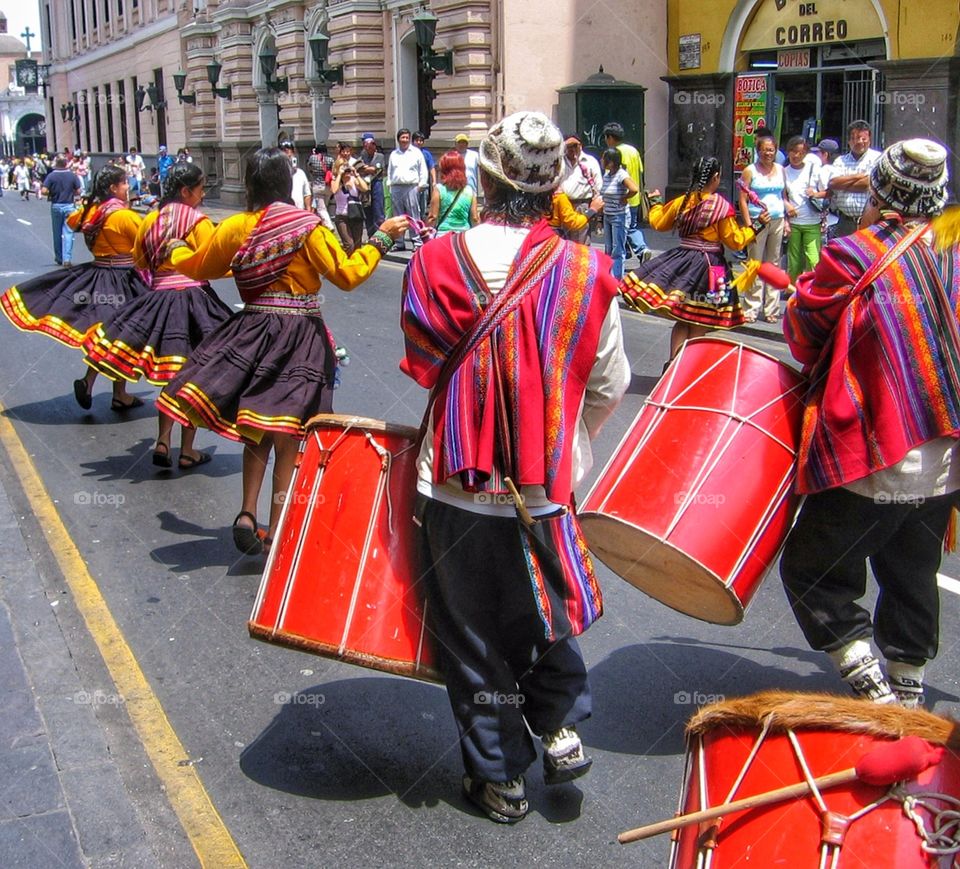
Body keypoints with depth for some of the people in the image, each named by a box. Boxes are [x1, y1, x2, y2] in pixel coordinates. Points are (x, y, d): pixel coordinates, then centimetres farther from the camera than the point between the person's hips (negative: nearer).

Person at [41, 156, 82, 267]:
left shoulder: (51, 176, -6)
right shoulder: (72, 176, -4)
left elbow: (44, 191, -12)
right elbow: (78, 191, -2)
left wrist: (51, 194, 8)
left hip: (56, 206, 1)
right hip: (69, 206, -1)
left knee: (57, 233, 14)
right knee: (68, 233, -2)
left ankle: (59, 258, 25)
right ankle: (67, 259, -14)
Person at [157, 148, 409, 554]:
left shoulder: (235, 228, 1)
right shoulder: (307, 226, -9)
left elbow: (198, 267, 16)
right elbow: (347, 274, -9)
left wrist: (175, 253, 37)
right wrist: (381, 238, 2)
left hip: (251, 333, 3)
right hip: (300, 339, -3)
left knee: (257, 432, 19)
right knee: (287, 438, 5)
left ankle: (247, 514, 7)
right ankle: (274, 531, 11)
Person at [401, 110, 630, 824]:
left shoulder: (435, 262, -11)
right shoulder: (586, 272, -9)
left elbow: (422, 369, 3)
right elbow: (610, 385, -1)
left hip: (456, 485, 0)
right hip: (549, 486, 1)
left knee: (475, 631, 14)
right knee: (545, 604, 28)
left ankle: (499, 775, 25)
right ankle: (560, 727, 21)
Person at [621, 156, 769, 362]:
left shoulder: (682, 202, 1)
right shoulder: (722, 206, -11)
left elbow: (658, 223, 17)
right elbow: (735, 241, -4)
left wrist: (655, 204, 36)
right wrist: (757, 225, 8)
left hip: (683, 261, 4)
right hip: (709, 266, -4)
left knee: (683, 320, 12)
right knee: (700, 325, 6)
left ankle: (673, 362, 4)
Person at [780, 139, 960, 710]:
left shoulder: (853, 256, -13)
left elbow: (804, 335, -2)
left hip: (872, 467, -7)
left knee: (812, 572, 4)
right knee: (913, 578, 20)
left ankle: (871, 687, -4)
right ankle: (909, 695, 31)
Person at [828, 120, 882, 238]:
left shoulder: (877, 158, 1)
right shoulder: (840, 161, 14)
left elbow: (868, 184, -12)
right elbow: (833, 183, -2)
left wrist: (842, 184, -1)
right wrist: (858, 176, -8)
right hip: (845, 222, 4)